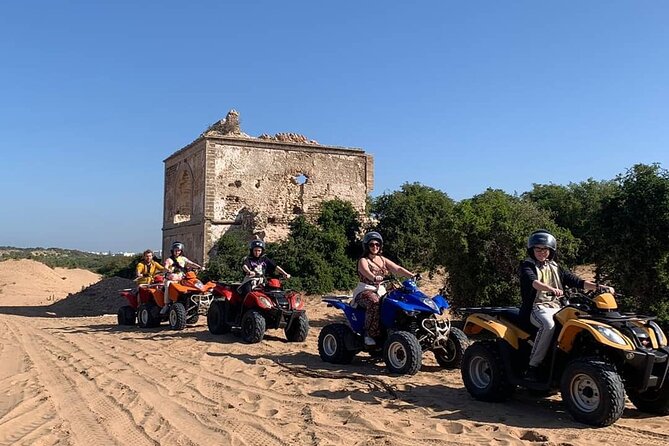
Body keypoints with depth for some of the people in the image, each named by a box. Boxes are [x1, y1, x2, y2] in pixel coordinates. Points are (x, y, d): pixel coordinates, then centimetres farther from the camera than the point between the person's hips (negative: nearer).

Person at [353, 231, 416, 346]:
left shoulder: (383, 260, 15)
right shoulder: (363, 261, -2)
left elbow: (398, 269, 1)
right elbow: (366, 272, -26)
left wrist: (412, 275, -17)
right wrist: (375, 278, -48)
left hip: (381, 292, 6)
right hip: (364, 291, -6)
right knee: (374, 301, -38)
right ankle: (369, 335, -34)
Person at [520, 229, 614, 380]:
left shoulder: (556, 268, 21)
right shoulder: (527, 266, 3)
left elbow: (577, 281, 12)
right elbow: (533, 281, -19)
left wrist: (599, 286, -3)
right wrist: (551, 289, -38)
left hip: (557, 308, 6)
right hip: (537, 307, -5)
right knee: (548, 324, -37)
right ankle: (533, 367, -32)